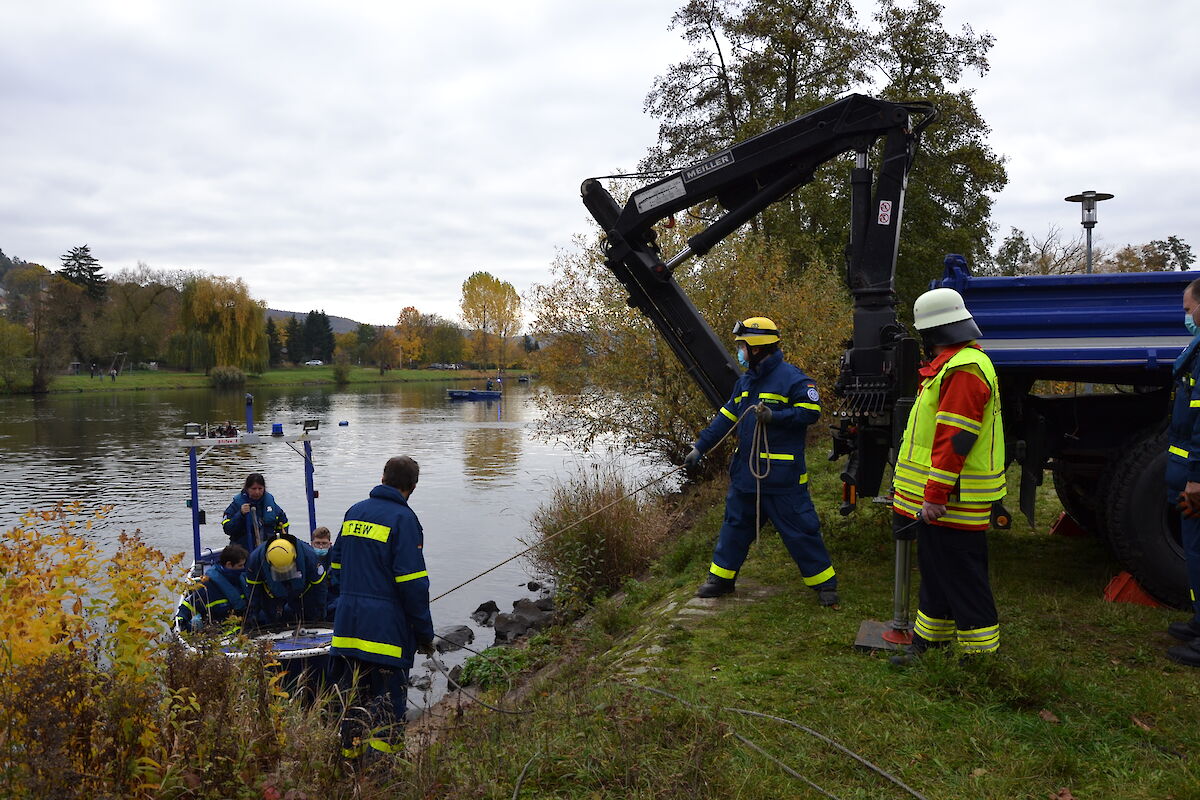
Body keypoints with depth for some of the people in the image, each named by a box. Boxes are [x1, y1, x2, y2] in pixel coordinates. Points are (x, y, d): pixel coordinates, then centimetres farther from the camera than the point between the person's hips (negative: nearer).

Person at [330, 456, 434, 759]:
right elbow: (412, 582, -16)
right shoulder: (403, 518, -12)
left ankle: (350, 753, 27)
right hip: (386, 626, -7)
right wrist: (425, 632, -9)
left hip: (348, 621, 7)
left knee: (353, 691, 18)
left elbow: (337, 564, 17)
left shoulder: (354, 512, 11)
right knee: (389, 698, 2)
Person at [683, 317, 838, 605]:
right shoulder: (746, 381, 12)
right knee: (736, 524, 16)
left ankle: (824, 583, 14)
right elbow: (725, 417, 15)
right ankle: (721, 577, 29)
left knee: (799, 529, 0)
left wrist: (774, 416, -24)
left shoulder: (791, 377, -13)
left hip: (782, 475, -8)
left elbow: (811, 411, -15)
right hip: (746, 471, 8)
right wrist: (699, 448, 12)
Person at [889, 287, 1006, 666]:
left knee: (963, 582, -1)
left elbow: (955, 440, -24)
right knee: (936, 575, 20)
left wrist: (935, 497, -24)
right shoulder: (953, 365, 16)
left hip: (951, 503, -11)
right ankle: (927, 643, 32)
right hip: (937, 499, 11)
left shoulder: (963, 370, -19)